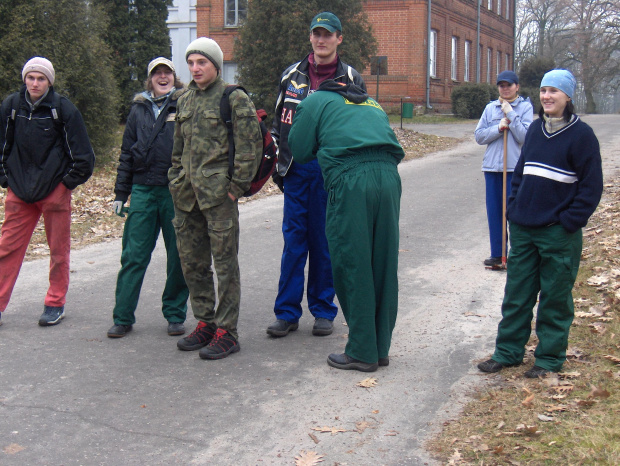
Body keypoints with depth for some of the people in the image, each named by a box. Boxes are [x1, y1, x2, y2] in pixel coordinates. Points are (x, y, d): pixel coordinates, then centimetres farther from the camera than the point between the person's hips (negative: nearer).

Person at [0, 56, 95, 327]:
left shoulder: (63, 108, -6)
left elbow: (82, 154, -3)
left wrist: (69, 181, -4)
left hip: (55, 190, -2)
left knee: (58, 249, 6)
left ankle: (55, 304, 18)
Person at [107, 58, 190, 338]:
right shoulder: (139, 109, 13)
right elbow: (127, 153, 17)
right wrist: (120, 193, 12)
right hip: (143, 191, 2)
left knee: (178, 256, 6)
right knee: (134, 255, 1)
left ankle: (175, 315, 19)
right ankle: (123, 317, 9)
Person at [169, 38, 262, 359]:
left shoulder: (234, 98, -5)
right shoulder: (185, 101, 16)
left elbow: (252, 145, -9)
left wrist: (237, 186, -12)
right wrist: (176, 180, 16)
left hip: (218, 193, -7)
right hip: (187, 195, 7)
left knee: (225, 262, -2)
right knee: (192, 262, 12)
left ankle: (226, 331, 5)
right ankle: (205, 323, 25)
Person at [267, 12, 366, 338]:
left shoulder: (351, 80, 3)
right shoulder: (292, 75, 11)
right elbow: (279, 121, 17)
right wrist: (278, 163, 10)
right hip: (296, 171, 2)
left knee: (325, 242, 4)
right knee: (293, 240, 3)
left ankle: (323, 311, 16)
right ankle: (287, 312, 10)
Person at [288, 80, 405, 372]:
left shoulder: (315, 101, 18)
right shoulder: (372, 104, 33)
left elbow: (299, 152, 13)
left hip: (350, 180, -5)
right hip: (389, 176, 6)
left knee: (352, 266, 2)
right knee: (383, 264, 11)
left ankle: (362, 352, 7)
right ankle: (380, 348, 20)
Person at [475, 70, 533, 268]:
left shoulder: (525, 107, 1)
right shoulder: (490, 108, 10)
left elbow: (524, 136, -9)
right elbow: (479, 136, 5)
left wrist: (510, 114, -10)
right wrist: (499, 128, -9)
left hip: (515, 167, -4)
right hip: (492, 167, 4)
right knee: (494, 213, 7)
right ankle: (497, 254, 17)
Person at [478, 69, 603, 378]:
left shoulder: (581, 135, -8)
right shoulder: (535, 130, 10)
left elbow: (591, 186, -8)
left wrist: (568, 222, -13)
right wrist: (513, 208, 9)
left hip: (558, 234, -5)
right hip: (522, 229, 6)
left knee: (555, 298, 6)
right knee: (516, 293, 11)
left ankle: (550, 358, 18)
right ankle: (508, 351, 23)